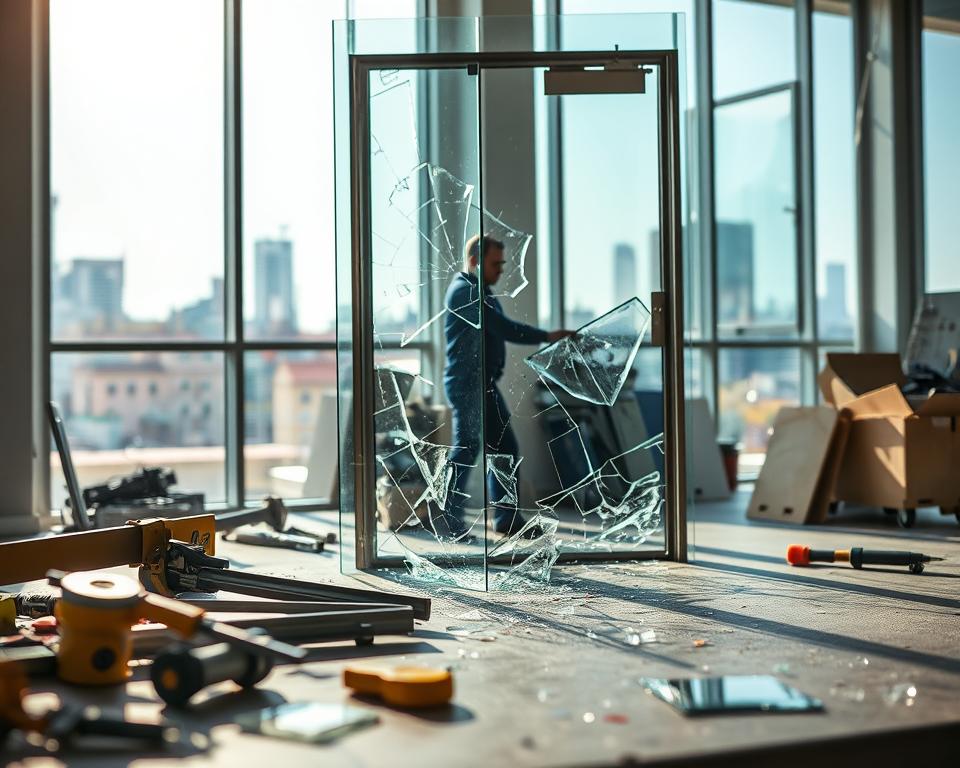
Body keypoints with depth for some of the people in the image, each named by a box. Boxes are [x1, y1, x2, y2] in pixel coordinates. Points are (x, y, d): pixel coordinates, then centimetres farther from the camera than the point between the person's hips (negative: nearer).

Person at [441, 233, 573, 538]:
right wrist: (547, 337, -20)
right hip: (467, 383, -10)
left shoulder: (480, 292, 20)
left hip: (485, 383, 10)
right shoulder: (464, 291, -14)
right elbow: (502, 328, -22)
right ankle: (449, 521, 4)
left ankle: (506, 518, 15)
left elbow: (499, 329, 16)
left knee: (505, 448, 9)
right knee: (466, 448, -5)